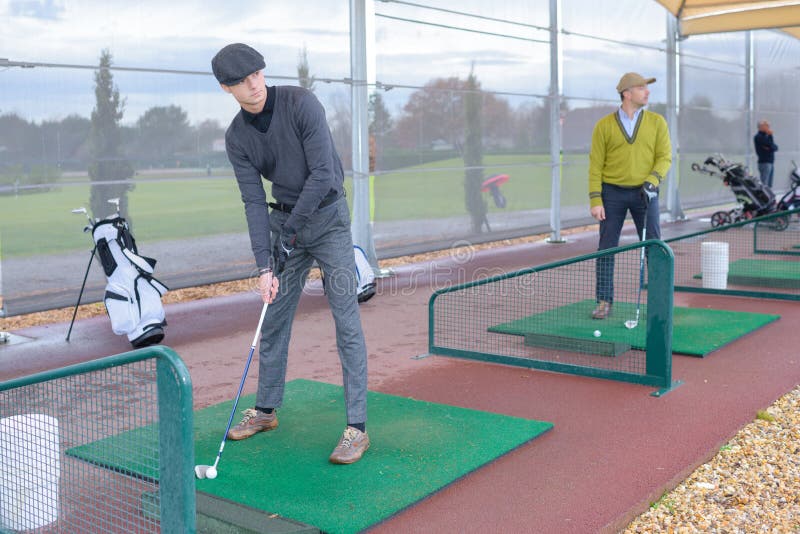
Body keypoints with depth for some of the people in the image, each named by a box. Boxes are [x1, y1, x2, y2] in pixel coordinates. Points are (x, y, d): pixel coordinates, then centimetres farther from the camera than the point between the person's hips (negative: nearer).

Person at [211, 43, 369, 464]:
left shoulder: (301, 104, -17)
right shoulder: (236, 137, -2)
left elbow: (323, 174, -21)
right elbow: (254, 202, -6)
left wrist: (292, 227, -15)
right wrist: (264, 267, -14)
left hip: (327, 213, -5)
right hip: (284, 217, 5)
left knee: (346, 319, -8)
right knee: (274, 318, 10)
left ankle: (356, 426, -4)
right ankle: (266, 409, 26)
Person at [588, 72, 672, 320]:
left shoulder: (657, 122, 4)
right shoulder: (604, 125, 0)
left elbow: (665, 156, 1)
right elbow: (596, 164, -1)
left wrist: (652, 181, -17)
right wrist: (595, 200, -8)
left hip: (644, 193, 1)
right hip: (612, 192, -1)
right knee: (606, 247, 0)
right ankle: (604, 302, 10)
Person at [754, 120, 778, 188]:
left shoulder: (767, 136, 20)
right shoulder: (758, 137, -7)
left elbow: (776, 147, 12)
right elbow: (770, 144, -16)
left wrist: (770, 147, -9)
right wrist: (770, 135, -4)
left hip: (771, 162, 9)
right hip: (764, 163, -9)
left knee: (769, 185, 9)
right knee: (764, 185, -14)